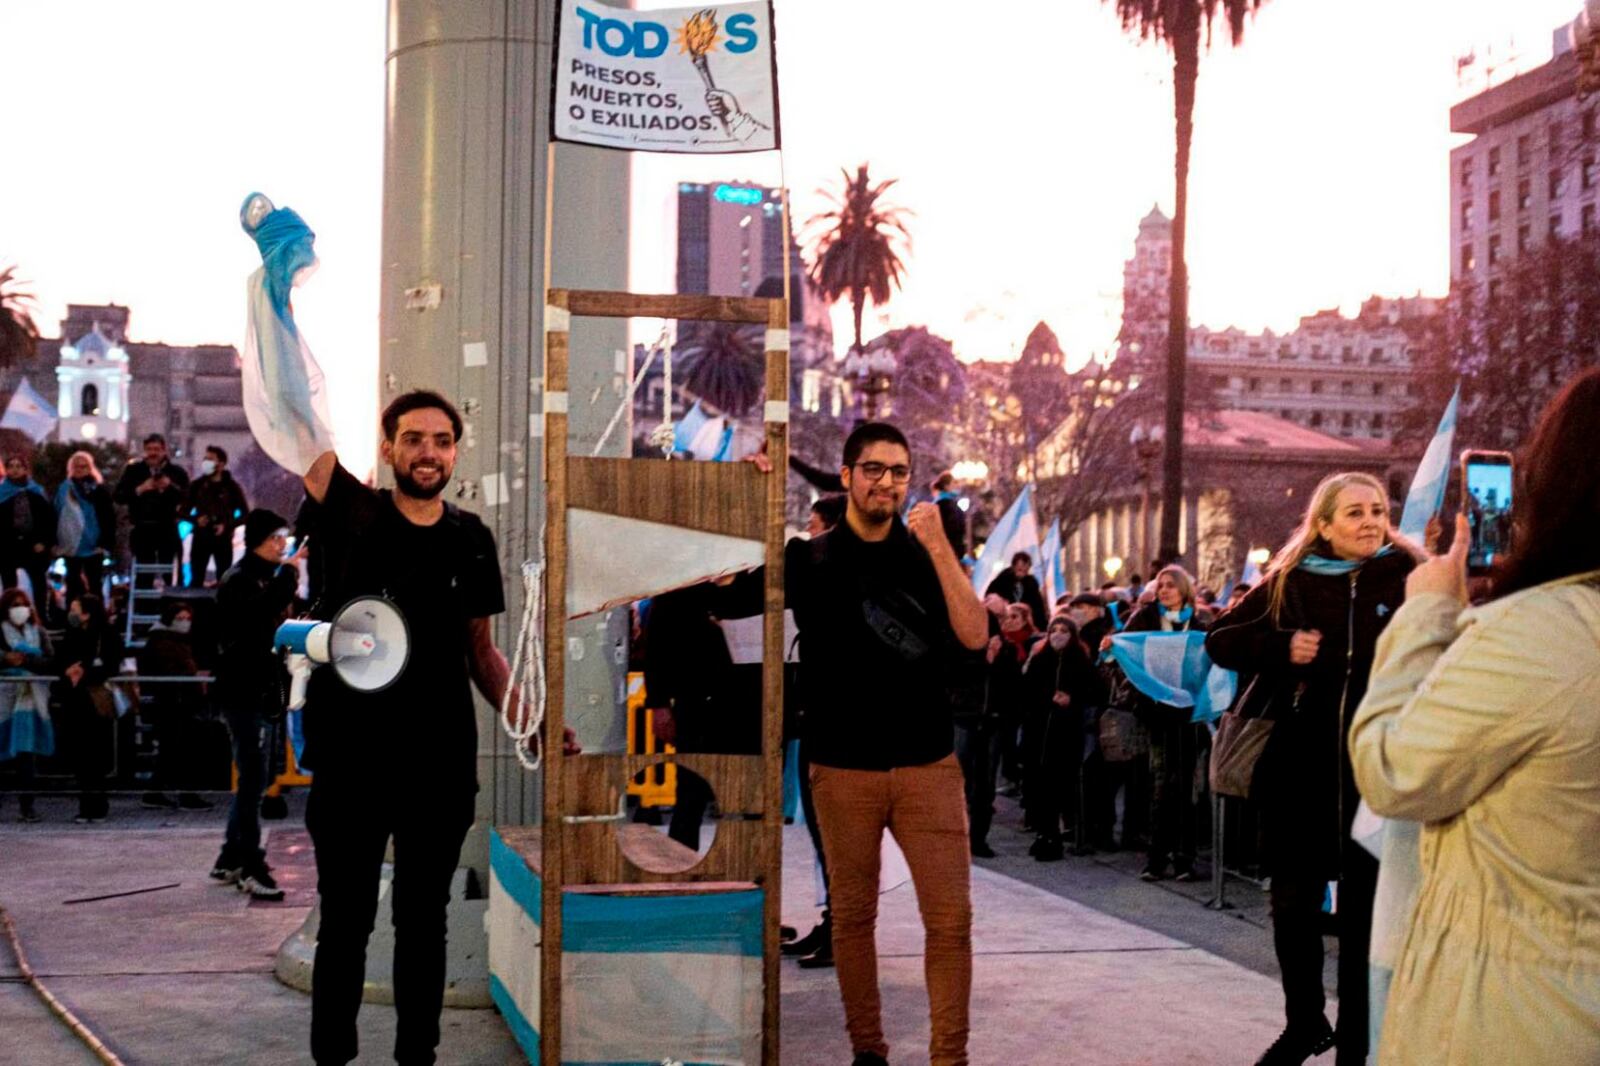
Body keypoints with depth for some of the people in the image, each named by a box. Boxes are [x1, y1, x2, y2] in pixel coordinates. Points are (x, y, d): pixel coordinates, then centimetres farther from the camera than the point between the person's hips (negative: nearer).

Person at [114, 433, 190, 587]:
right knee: (143, 576, 4)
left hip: (167, 530, 0)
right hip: (143, 529, 1)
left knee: (168, 574, 6)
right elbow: (117, 496, -2)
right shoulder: (133, 470, 6)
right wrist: (139, 490, -16)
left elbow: (187, 497, -10)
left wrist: (171, 487, -25)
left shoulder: (177, 472, 2)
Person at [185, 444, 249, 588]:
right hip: (201, 538, 1)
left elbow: (245, 513, 2)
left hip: (223, 539, -1)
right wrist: (196, 519, -11)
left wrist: (227, 526, -12)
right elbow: (184, 511, 10)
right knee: (196, 579, 1)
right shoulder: (197, 485, 6)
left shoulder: (231, 487, 1)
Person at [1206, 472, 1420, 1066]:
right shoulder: (1289, 582, 4)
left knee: (1363, 908, 7)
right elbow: (1220, 642, 6)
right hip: (1301, 765, 2)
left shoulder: (1409, 577, -2)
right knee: (1292, 900, 10)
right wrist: (1280, 646, -9)